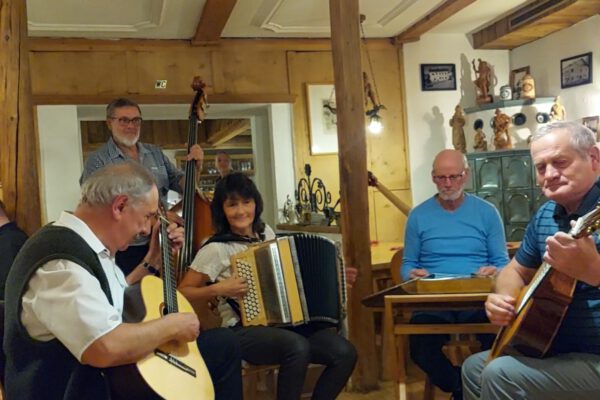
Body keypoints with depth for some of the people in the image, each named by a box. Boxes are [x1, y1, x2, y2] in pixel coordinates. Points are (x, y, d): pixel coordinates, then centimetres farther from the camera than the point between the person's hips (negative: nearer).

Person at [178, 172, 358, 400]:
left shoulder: (266, 232, 10)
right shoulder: (216, 248, -7)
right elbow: (182, 292, -3)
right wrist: (219, 289, -18)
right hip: (244, 330, -6)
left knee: (345, 353, -15)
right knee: (298, 347, -35)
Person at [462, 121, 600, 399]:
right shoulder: (545, 215, 8)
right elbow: (516, 271, 18)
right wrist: (503, 299, -3)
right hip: (555, 349, 8)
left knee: (500, 375, -22)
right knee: (474, 367, 13)